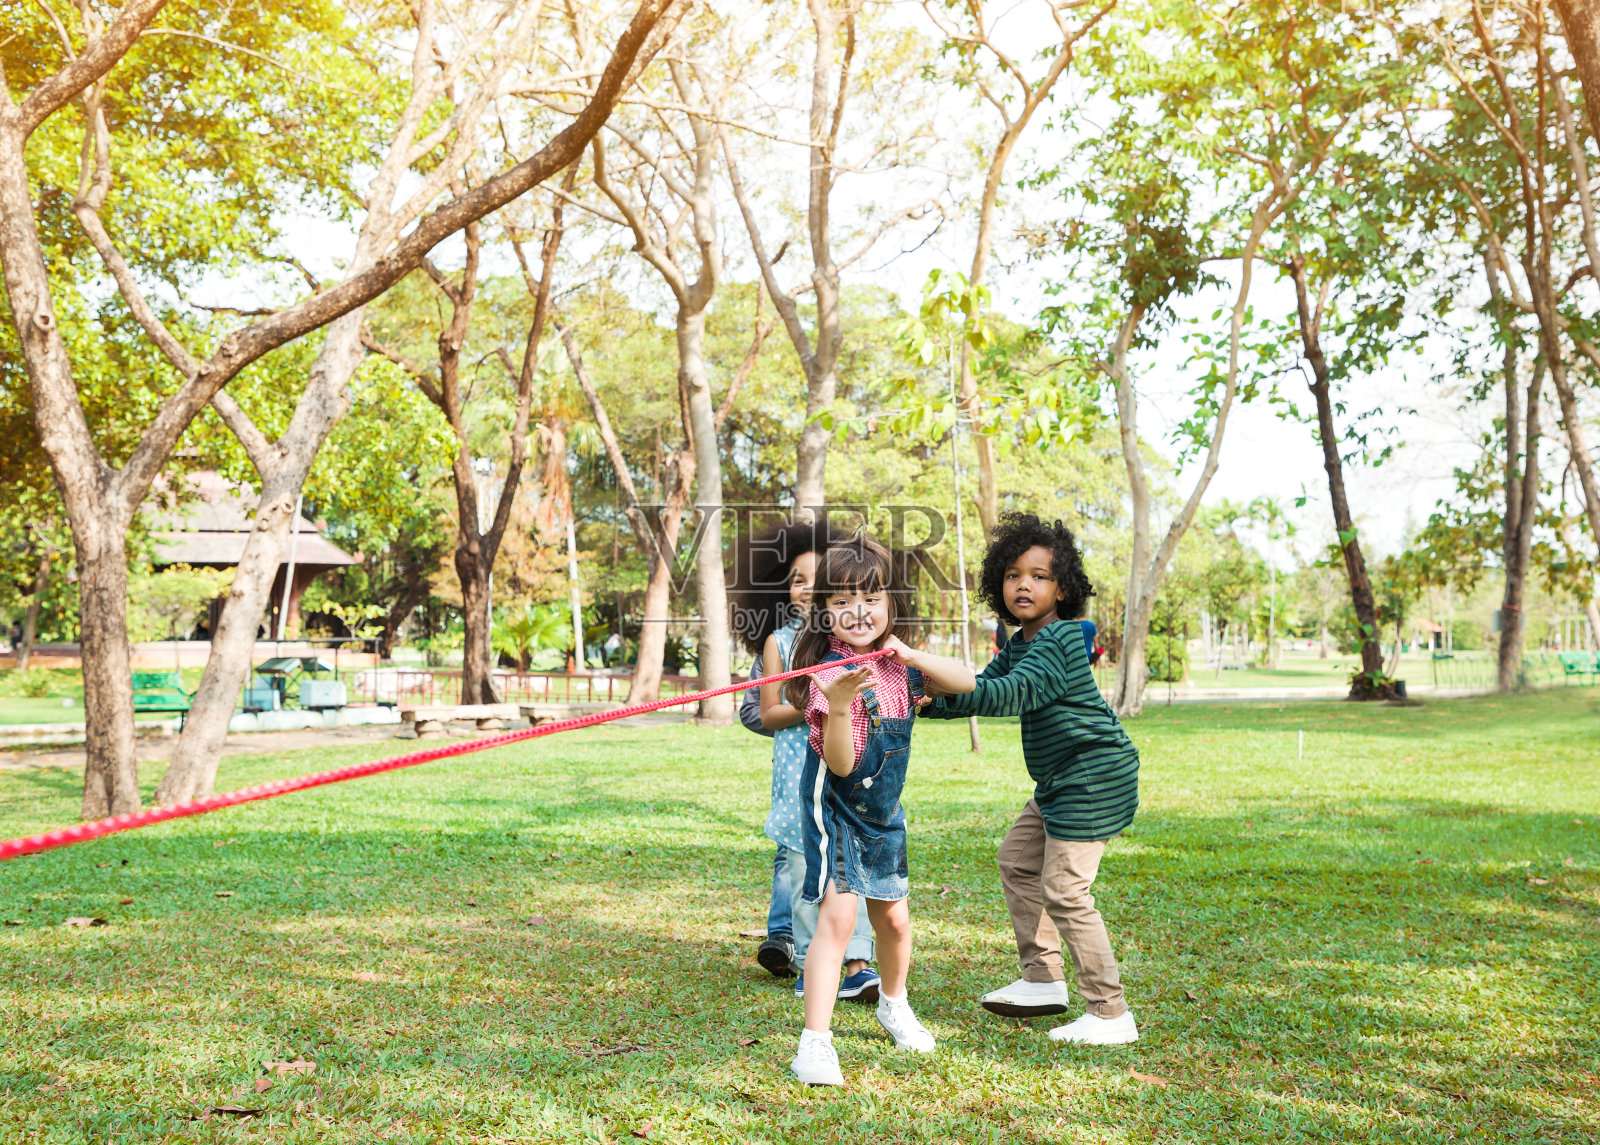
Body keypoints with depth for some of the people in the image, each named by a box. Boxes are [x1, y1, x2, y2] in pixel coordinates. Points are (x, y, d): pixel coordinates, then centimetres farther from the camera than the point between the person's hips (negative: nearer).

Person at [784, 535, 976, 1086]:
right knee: (838, 911, -19)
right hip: (835, 807, -6)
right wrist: (840, 706, -46)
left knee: (893, 918, 17)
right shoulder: (829, 672, -23)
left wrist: (909, 654, -15)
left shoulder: (898, 665, -3)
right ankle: (815, 1041, -14)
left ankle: (893, 1005, 44)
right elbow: (840, 764, -27)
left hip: (883, 810, 7)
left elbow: (967, 682, -2)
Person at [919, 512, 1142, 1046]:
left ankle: (1110, 1013, -1)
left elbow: (1013, 694, -33)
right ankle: (1043, 979, 28)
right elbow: (981, 690, 12)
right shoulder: (1019, 645, 13)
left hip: (1094, 776, -11)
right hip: (1058, 781, 11)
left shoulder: (1058, 639, -19)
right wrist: (929, 701, -5)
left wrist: (945, 684, -42)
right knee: (1017, 861, 18)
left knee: (1064, 890, -10)